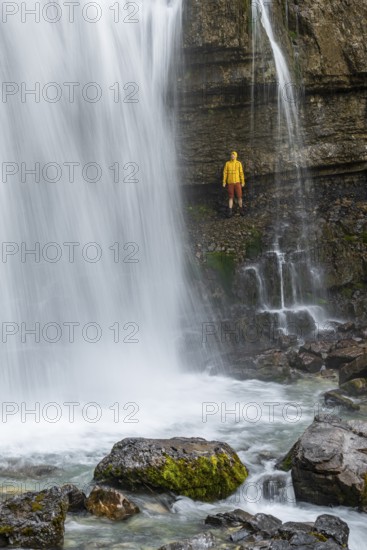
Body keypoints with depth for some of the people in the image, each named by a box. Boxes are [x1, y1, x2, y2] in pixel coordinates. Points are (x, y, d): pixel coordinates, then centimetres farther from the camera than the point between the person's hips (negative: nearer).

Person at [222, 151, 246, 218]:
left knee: (239, 196, 0)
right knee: (231, 197, 2)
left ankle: (241, 210, 16)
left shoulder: (239, 163, 0)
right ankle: (230, 212, 6)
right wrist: (224, 182, -2)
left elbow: (241, 173, 1)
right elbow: (225, 173, 2)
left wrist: (243, 182, -3)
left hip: (237, 182, 0)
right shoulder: (227, 163, 1)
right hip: (230, 183, 0)